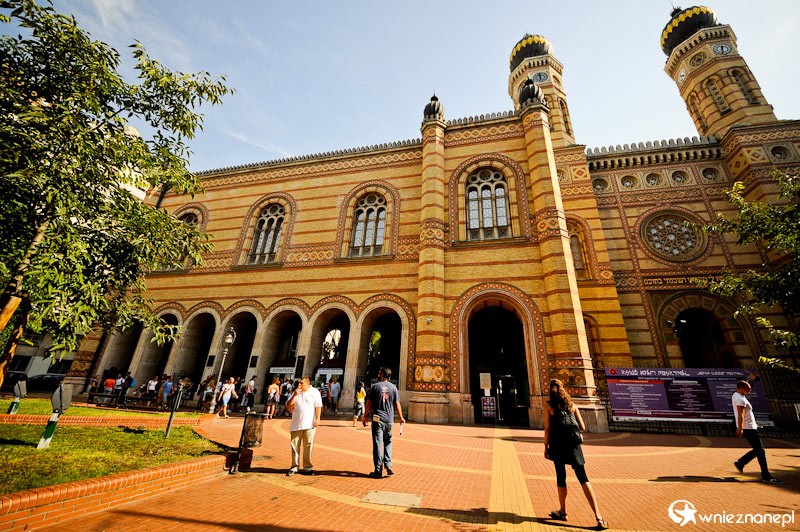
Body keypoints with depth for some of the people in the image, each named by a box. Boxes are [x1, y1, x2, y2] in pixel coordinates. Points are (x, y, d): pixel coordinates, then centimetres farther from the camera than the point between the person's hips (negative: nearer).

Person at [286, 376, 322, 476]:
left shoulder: (315, 392, 1)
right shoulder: (296, 393, 10)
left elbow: (318, 406, -2)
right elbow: (288, 406, 5)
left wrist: (317, 418, -12)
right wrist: (294, 395, -7)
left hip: (309, 424, -3)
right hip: (296, 424, 3)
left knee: (308, 446, 3)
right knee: (295, 445, 7)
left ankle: (307, 467, 16)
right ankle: (294, 466, 21)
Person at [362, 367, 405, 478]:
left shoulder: (375, 386, -4)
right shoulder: (393, 387, 3)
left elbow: (369, 403, -2)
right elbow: (397, 404, 4)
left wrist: (365, 417, 8)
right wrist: (401, 417, 15)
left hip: (377, 419, -2)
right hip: (389, 420, 3)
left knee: (378, 444, 4)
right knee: (388, 443, 18)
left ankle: (378, 471, 8)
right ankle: (388, 465, 6)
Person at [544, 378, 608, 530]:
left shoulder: (548, 405, 0)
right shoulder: (571, 404, 8)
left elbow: (547, 428, -5)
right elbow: (582, 427, 8)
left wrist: (546, 446, 4)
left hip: (558, 444, -2)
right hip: (574, 444, 3)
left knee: (561, 476, 13)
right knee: (583, 478, 7)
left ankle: (563, 512, 27)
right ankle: (598, 517, -2)